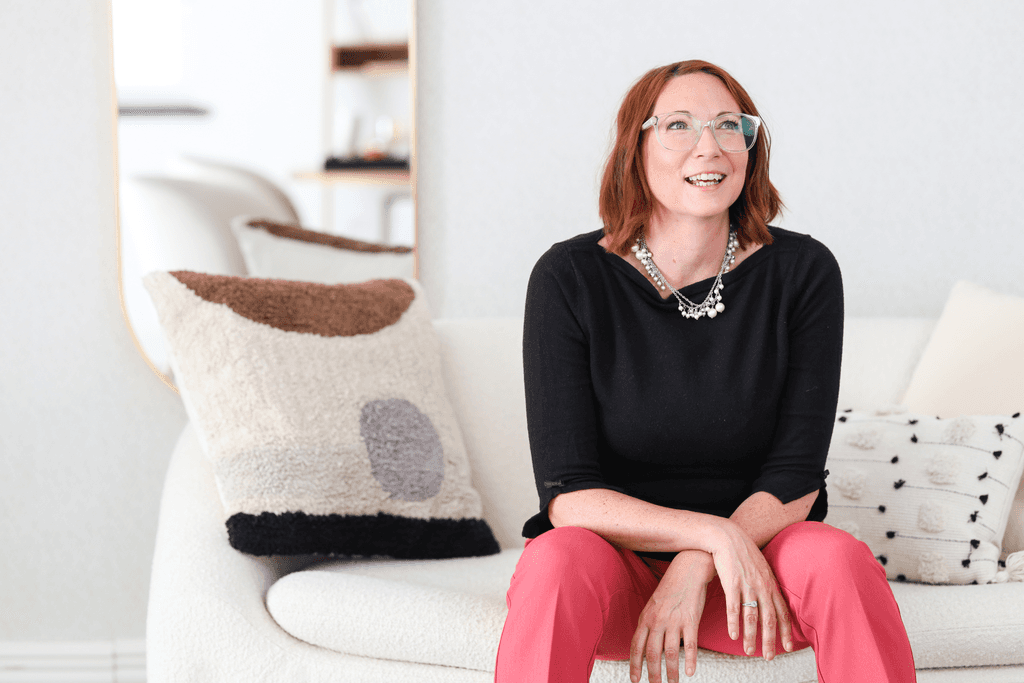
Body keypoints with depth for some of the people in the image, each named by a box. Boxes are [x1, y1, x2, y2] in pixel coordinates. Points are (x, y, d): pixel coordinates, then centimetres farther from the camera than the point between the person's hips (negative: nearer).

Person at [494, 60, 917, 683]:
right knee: (561, 561, -35)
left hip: (756, 539, 2)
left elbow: (796, 478, -6)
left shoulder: (803, 272, -4)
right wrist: (715, 534, -27)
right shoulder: (570, 277, -9)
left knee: (843, 561, -30)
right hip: (611, 556, -1)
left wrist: (697, 569, -23)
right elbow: (567, 495, -14)